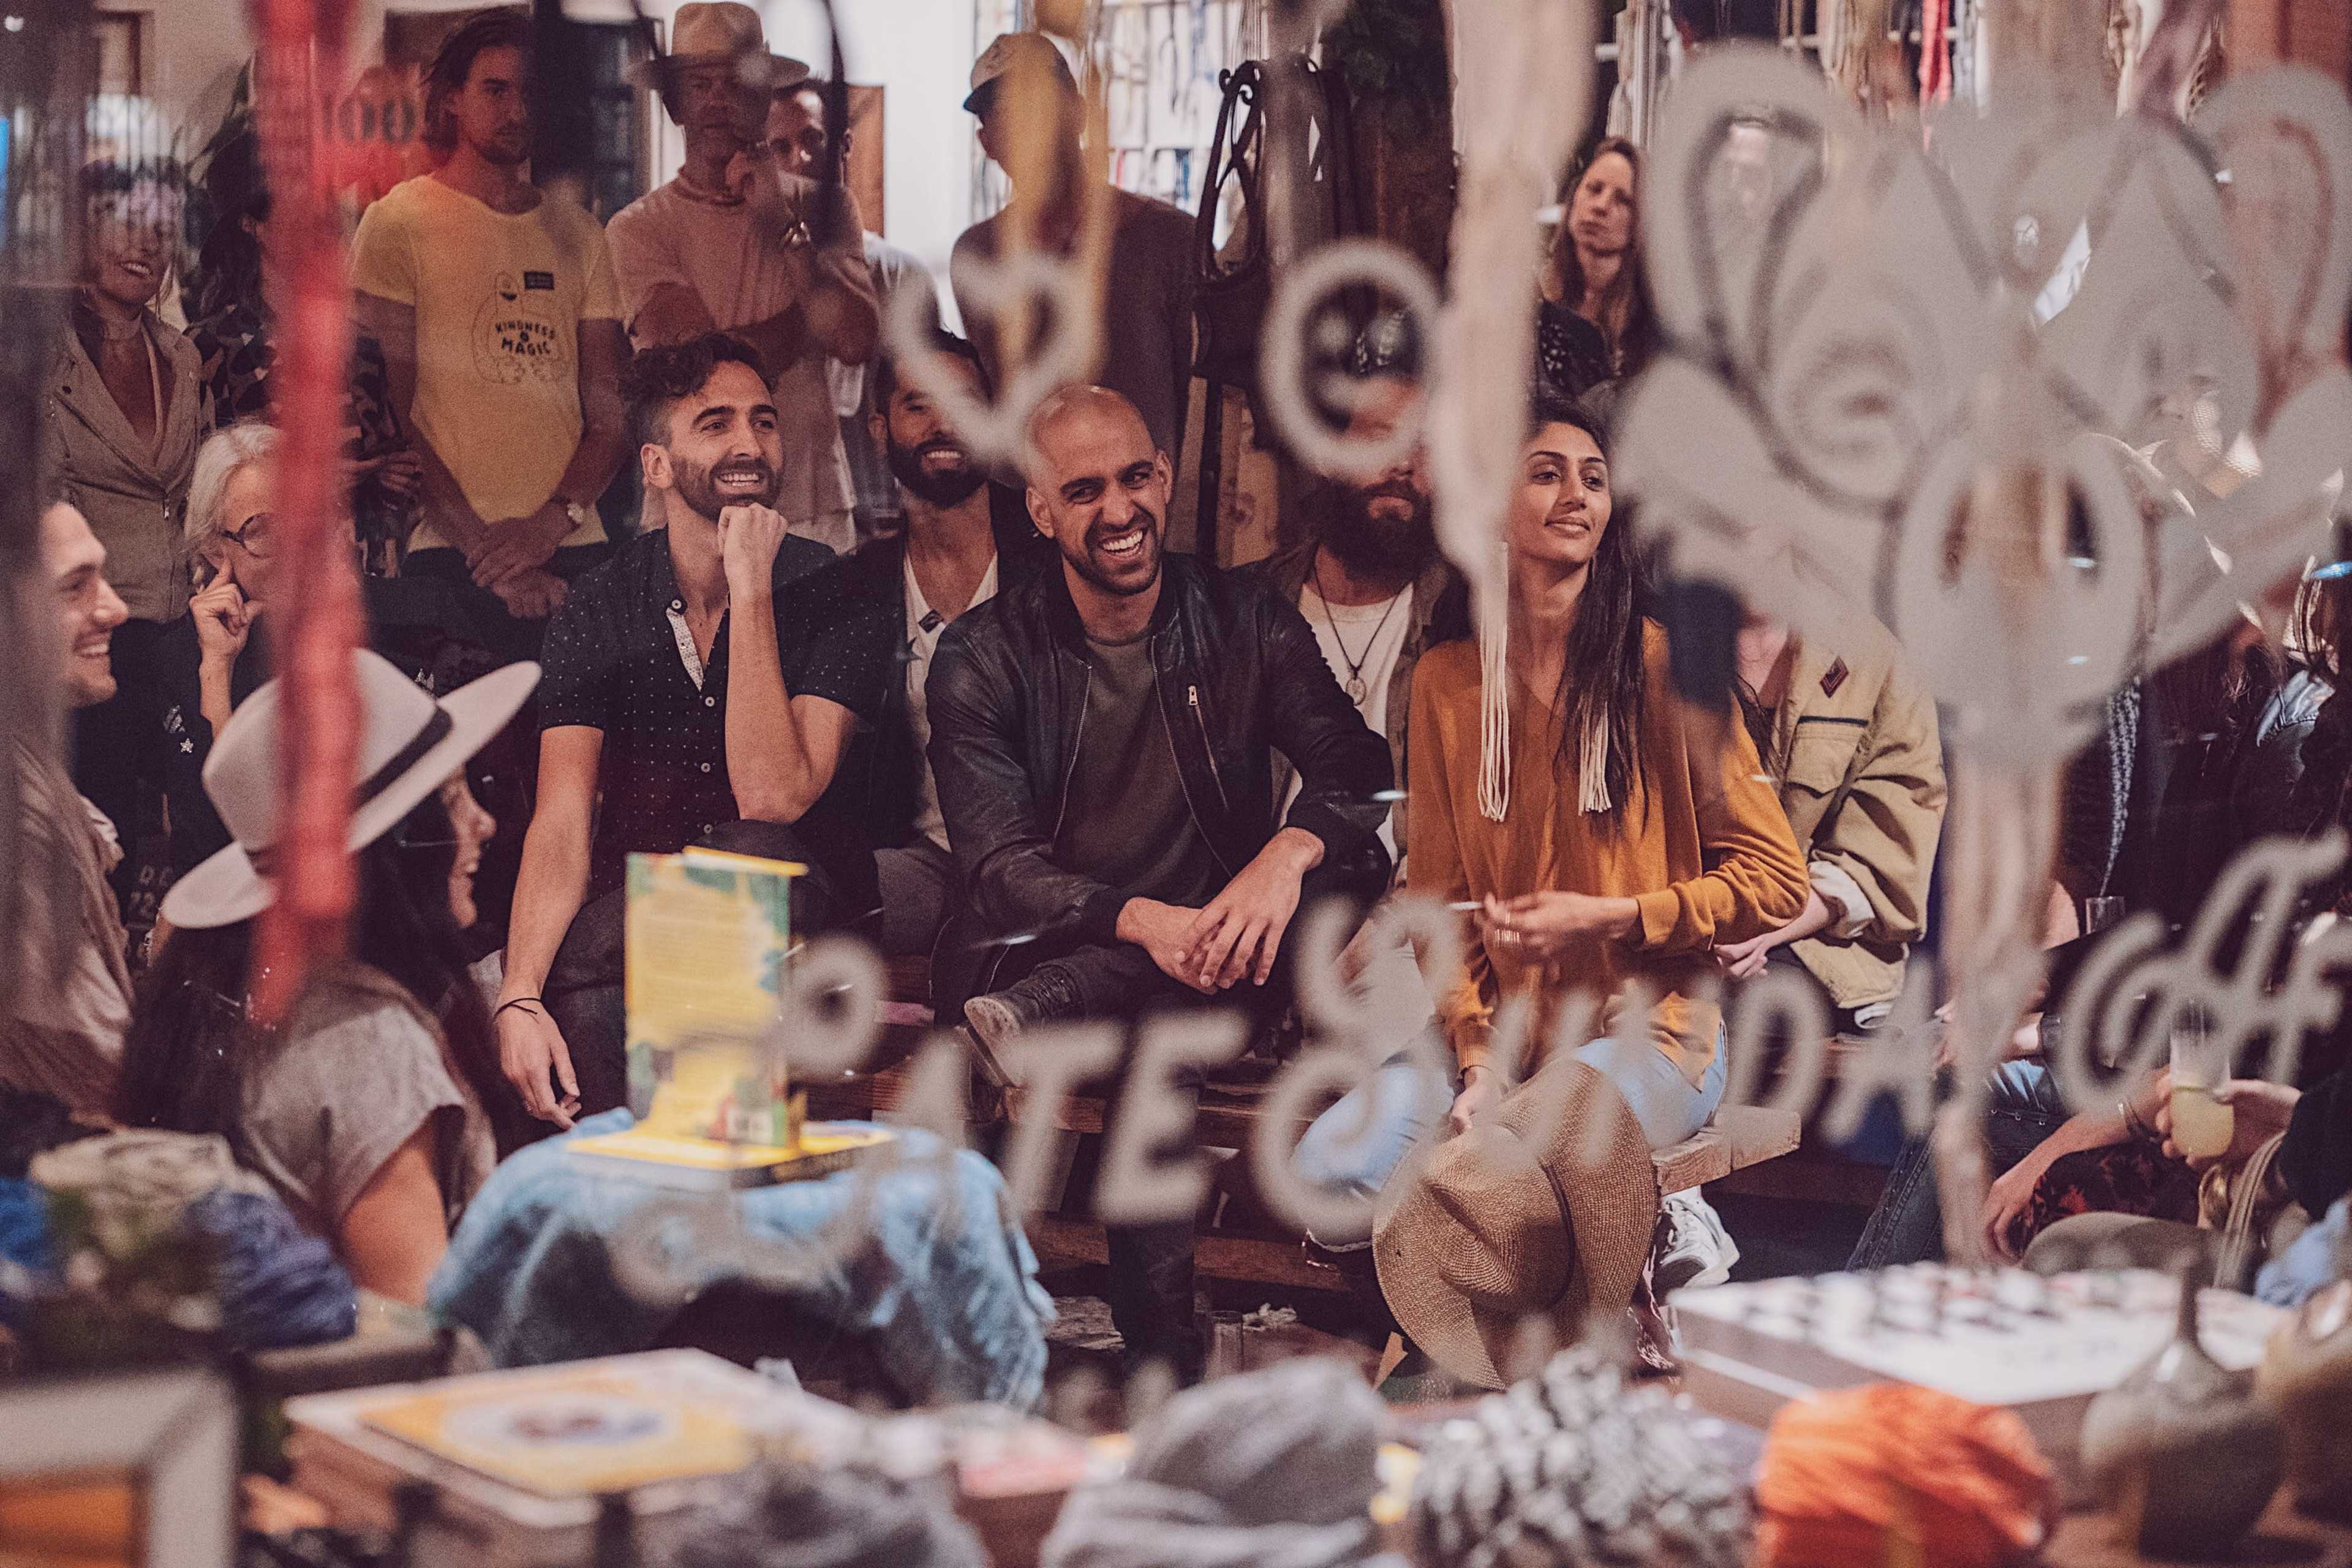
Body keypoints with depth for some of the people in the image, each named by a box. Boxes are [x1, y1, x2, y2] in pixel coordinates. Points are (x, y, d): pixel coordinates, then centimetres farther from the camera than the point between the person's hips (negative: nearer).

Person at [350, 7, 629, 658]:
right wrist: (479, 541, -13)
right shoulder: (399, 222, 2)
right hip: (451, 556, -3)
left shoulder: (578, 233, 14)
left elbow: (611, 405, 8)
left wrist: (554, 519, -10)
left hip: (573, 548, 4)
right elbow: (389, 409, -4)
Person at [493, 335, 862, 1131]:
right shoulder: (599, 609, -2)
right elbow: (562, 824, -12)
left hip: (797, 897, 0)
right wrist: (521, 999, -28)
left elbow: (772, 801, -21)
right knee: (576, 1003, -34)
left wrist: (751, 591, -23)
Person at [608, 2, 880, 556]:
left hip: (814, 509, 2)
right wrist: (814, 311, -1)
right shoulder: (641, 227, 0)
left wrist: (782, 222, -9)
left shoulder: (819, 205, 8)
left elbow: (857, 343, -7)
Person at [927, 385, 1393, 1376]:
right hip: (1044, 952, -2)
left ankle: (1044, 1015, -42)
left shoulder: (1247, 624, 7)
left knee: (1352, 864, -33)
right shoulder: (984, 657, 2)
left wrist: (1290, 852, -33)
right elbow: (997, 867, -11)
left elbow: (1361, 774, -6)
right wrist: (1143, 920, -33)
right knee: (1161, 1038, -39)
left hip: (1211, 956, 2)